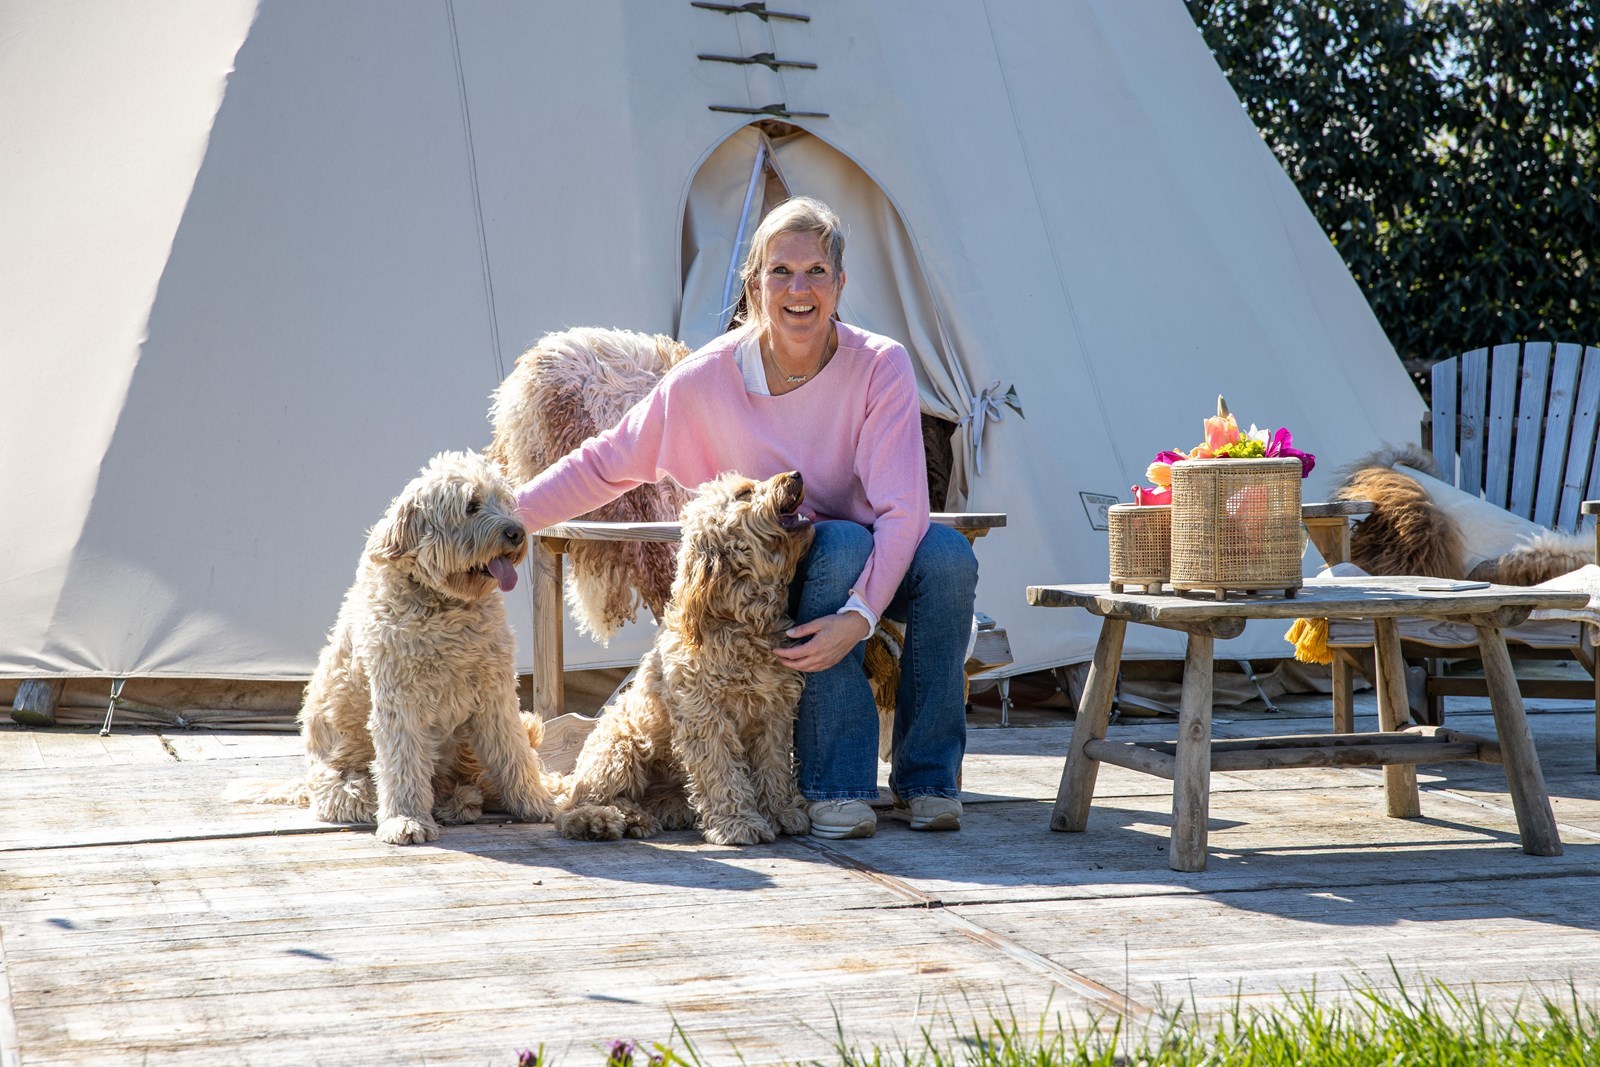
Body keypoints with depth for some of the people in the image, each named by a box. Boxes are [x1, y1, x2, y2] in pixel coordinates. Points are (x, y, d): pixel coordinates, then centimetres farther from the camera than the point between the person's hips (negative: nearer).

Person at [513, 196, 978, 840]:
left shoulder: (880, 366, -17)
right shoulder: (707, 381, -15)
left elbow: (902, 510, -25)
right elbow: (605, 465, -1)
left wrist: (860, 615, -39)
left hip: (876, 570, 1)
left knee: (947, 555, -32)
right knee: (841, 544, -35)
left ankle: (926, 780, -18)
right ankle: (834, 787, -31)